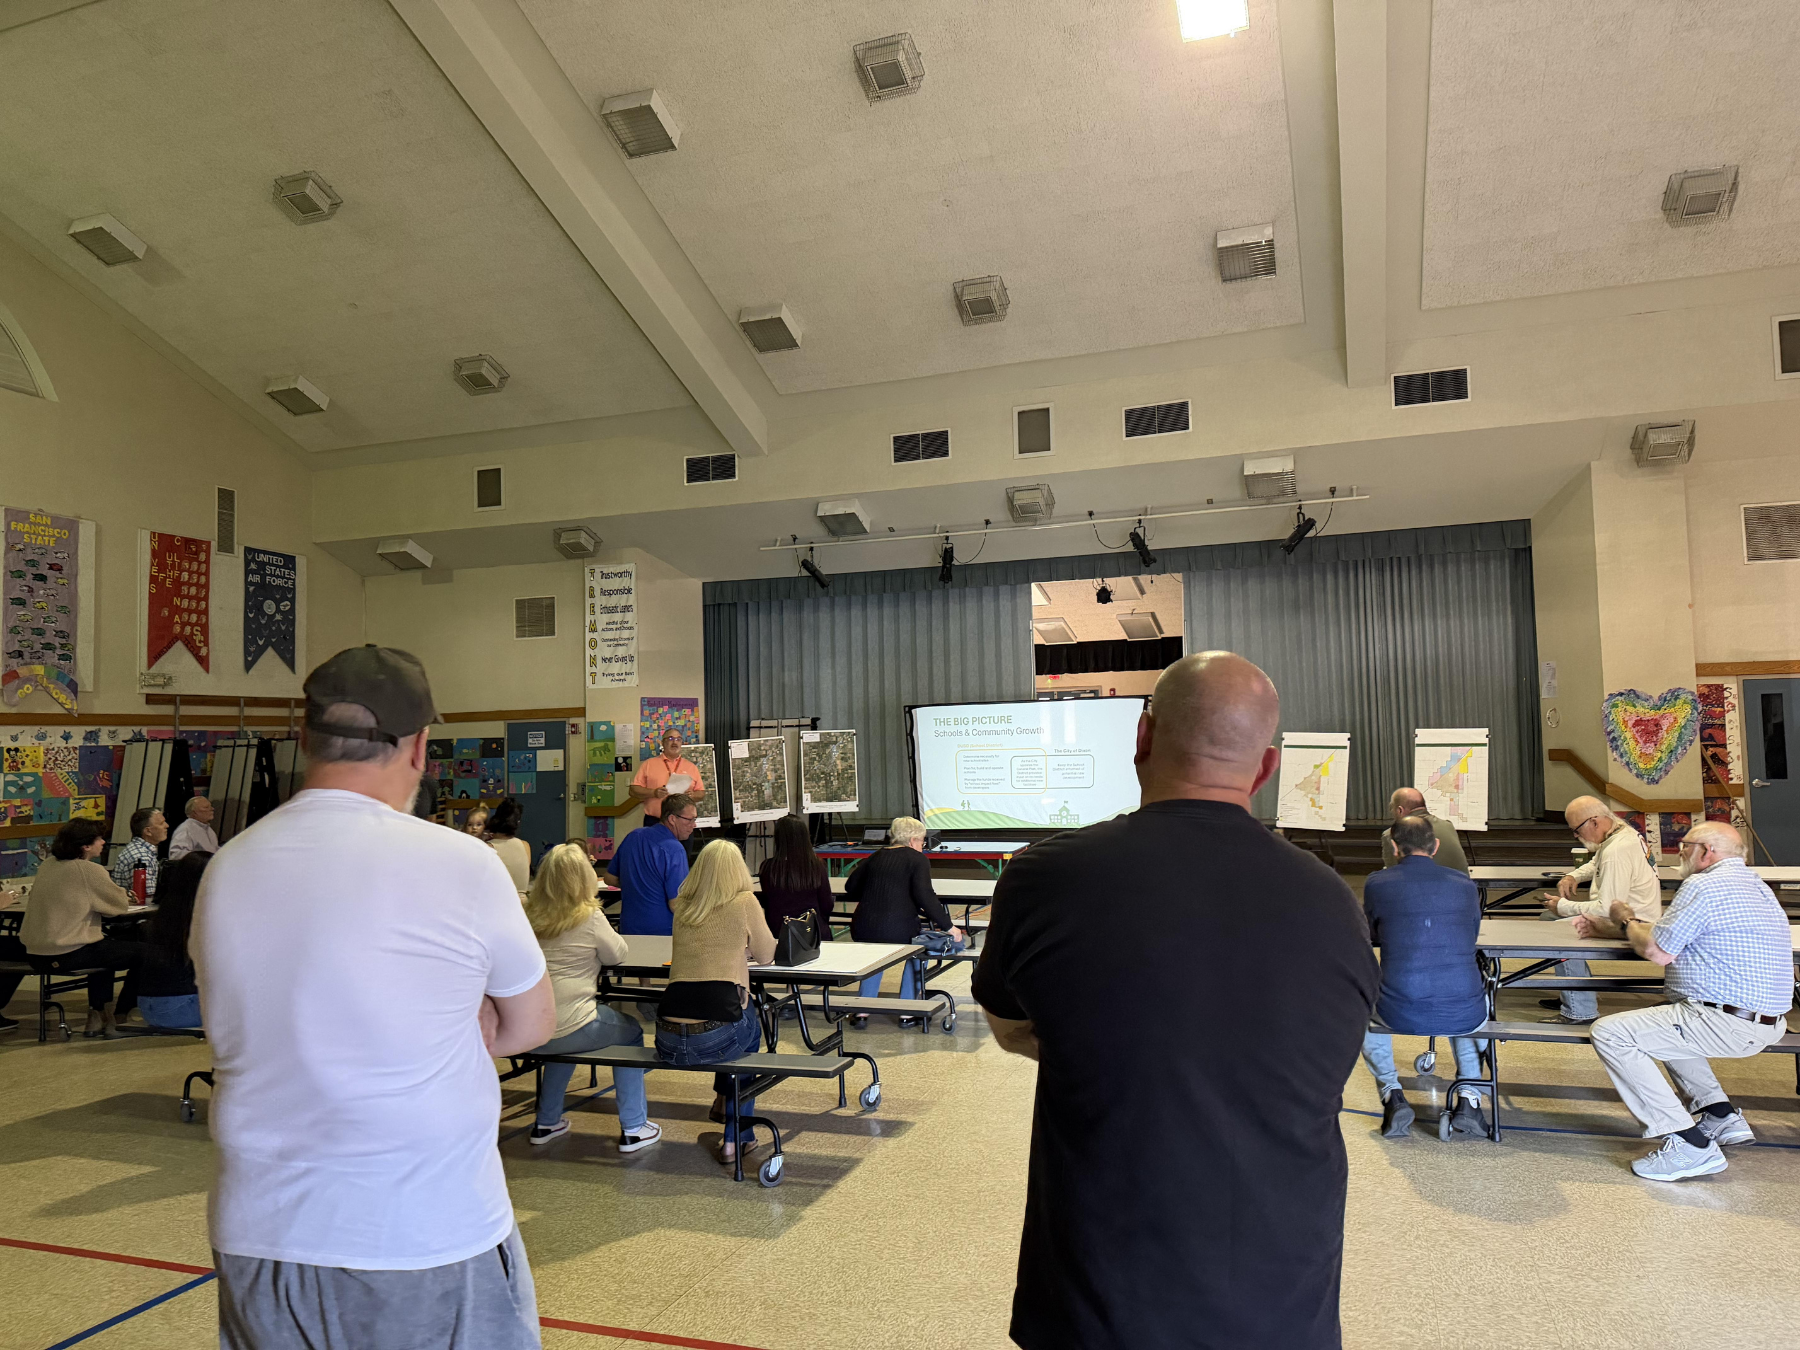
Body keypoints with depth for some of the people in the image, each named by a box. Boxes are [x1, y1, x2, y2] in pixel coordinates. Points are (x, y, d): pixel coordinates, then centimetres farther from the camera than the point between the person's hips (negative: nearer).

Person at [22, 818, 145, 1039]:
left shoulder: (47, 865, 9)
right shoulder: (89, 870, -15)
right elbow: (121, 905, -9)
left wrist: (118, 894, 14)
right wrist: (122, 894, 14)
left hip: (36, 954, 9)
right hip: (67, 956, -9)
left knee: (106, 945, 32)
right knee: (140, 951, 4)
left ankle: (97, 1018, 31)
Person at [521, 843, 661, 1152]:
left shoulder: (528, 915, 2)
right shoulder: (589, 918, -13)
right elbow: (616, 955, 2)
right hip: (570, 1029, -6)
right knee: (631, 1031, 21)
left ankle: (546, 1123, 43)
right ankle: (633, 1129, 22)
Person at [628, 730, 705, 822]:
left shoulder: (691, 767, 13)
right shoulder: (648, 764, 7)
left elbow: (701, 793, 14)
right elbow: (633, 790, 2)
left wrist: (693, 796, -8)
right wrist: (653, 793, -15)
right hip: (654, 821, -2)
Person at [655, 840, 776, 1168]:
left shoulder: (683, 907, 11)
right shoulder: (744, 903, -1)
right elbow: (765, 956, 13)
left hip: (668, 1041, 4)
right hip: (716, 1036, -4)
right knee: (750, 1025, 31)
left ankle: (725, 1101, 46)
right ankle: (736, 1138, 31)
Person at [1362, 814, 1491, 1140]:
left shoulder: (1377, 884, -1)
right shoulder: (1464, 884, 5)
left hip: (1400, 1013, -2)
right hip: (1463, 1015, 2)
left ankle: (1392, 1094, 19)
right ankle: (1469, 1100, 28)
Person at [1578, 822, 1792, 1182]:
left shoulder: (1703, 885, -16)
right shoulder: (1754, 884, 18)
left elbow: (1658, 951, -14)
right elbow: (1672, 935, 22)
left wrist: (1627, 922, 6)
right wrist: (1607, 928, 24)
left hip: (1727, 1024, -11)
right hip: (1767, 1020, 11)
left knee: (1609, 1033, -12)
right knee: (1661, 1019, 32)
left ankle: (1688, 1143, -13)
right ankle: (1721, 1115, 22)